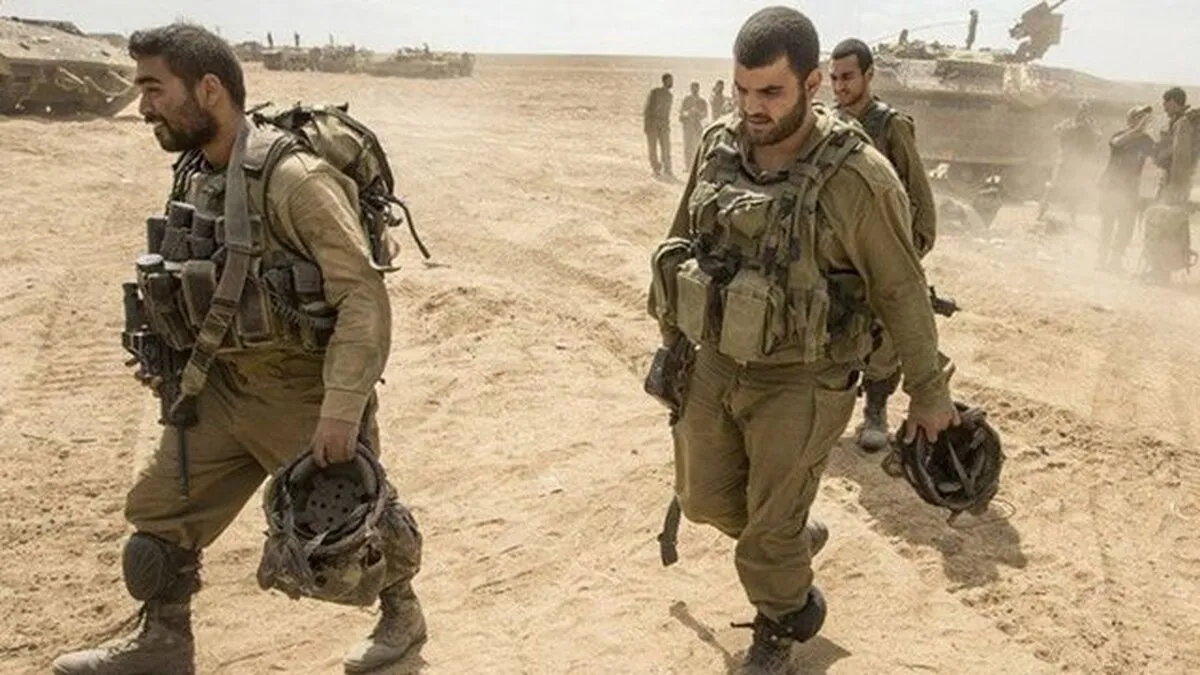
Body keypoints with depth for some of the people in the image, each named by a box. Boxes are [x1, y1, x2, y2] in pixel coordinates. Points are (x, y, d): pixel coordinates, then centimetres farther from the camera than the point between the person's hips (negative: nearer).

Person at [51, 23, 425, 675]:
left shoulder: (294, 178, -24)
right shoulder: (194, 174, 3)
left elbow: (364, 297, -26)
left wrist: (341, 412, -30)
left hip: (305, 390, -8)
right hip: (222, 384, 8)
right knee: (158, 507, 13)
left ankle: (401, 610, 37)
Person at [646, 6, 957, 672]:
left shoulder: (857, 178, -23)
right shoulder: (718, 146, -7)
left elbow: (901, 290, -12)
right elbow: (682, 243, 8)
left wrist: (929, 391, -3)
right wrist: (671, 338, 15)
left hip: (800, 381, -5)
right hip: (716, 363, 6)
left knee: (768, 532, 5)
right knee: (706, 498, 19)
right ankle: (796, 538, 50)